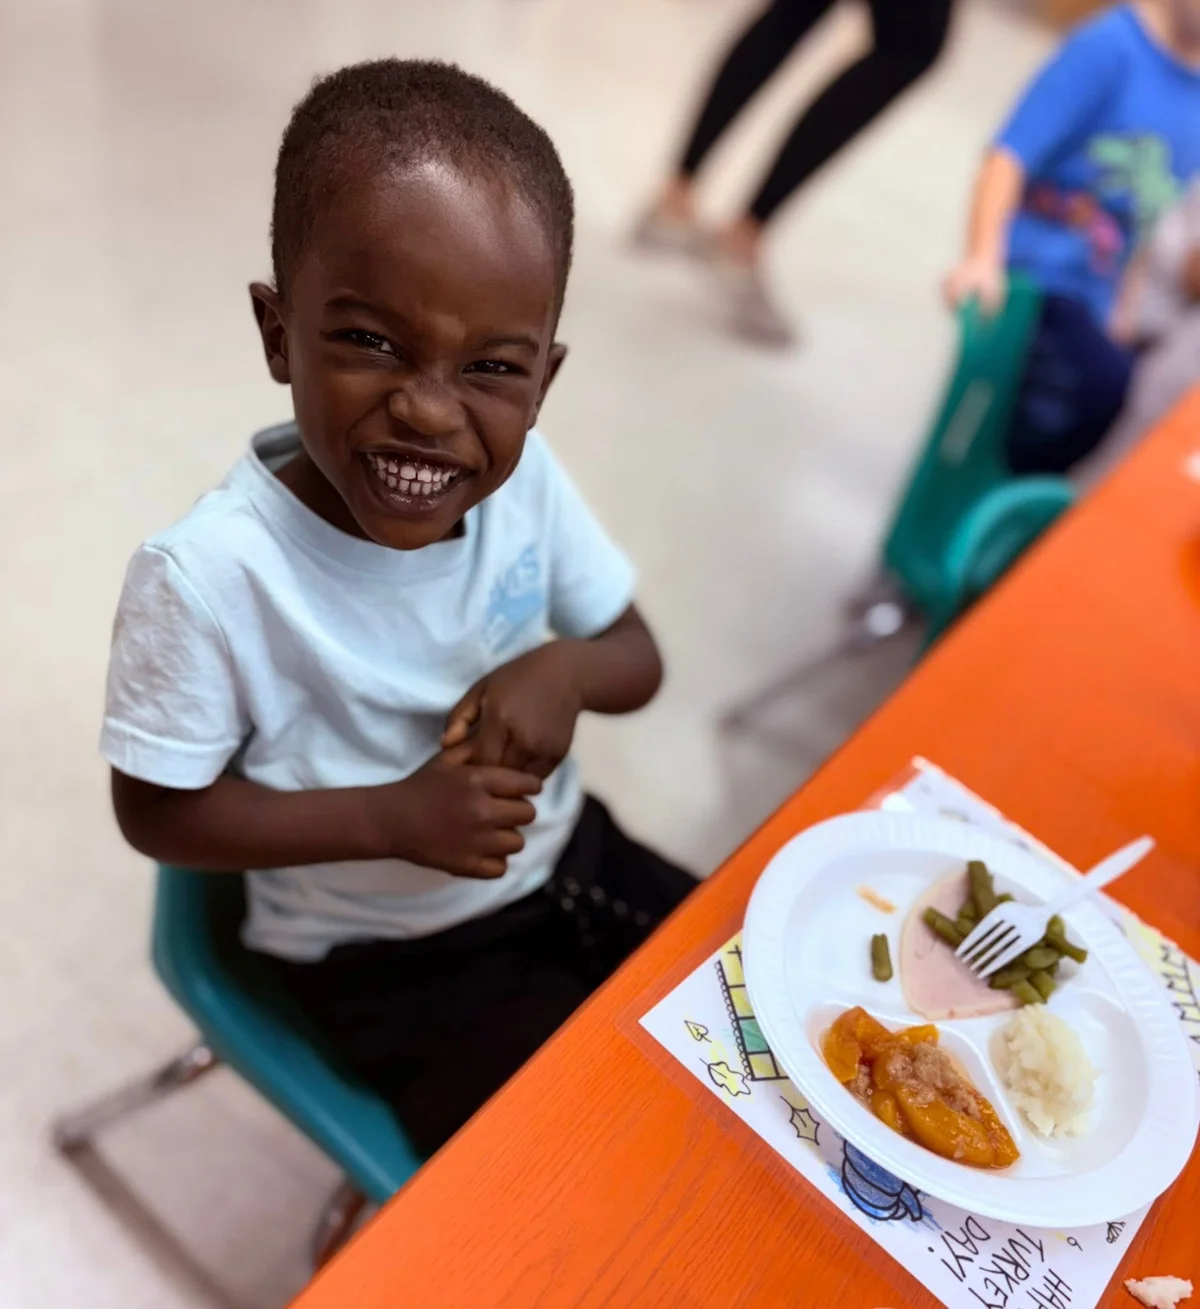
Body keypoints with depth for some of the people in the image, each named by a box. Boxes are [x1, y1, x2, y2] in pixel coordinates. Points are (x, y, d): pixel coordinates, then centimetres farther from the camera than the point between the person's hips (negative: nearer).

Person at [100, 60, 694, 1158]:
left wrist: (566, 669, -25)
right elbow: (156, 812, -15)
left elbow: (639, 660, -1)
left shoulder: (524, 477, -14)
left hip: (563, 859, 5)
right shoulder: (209, 576, -27)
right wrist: (396, 820, -25)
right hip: (388, 964, -4)